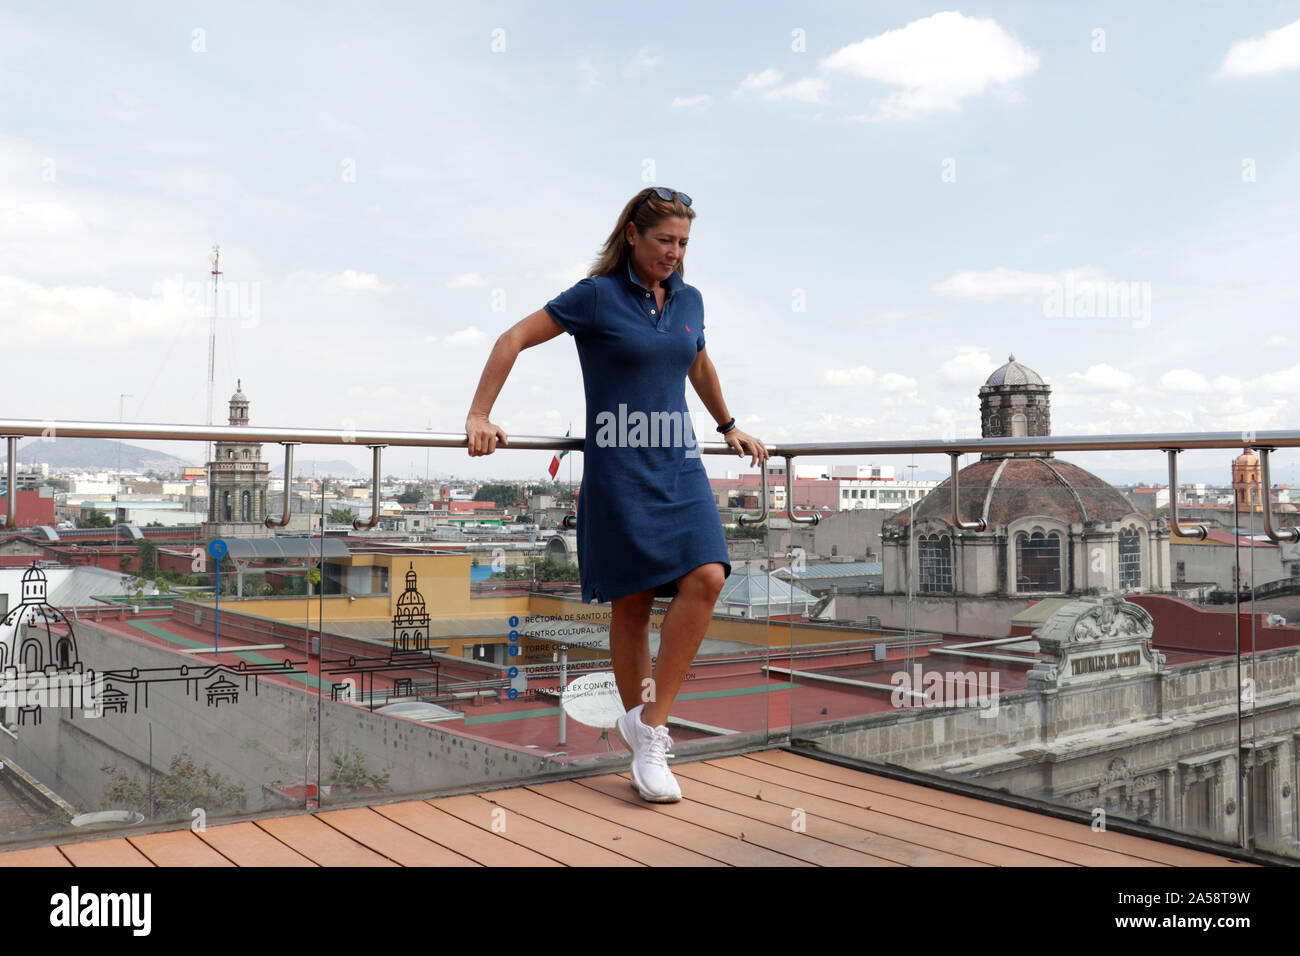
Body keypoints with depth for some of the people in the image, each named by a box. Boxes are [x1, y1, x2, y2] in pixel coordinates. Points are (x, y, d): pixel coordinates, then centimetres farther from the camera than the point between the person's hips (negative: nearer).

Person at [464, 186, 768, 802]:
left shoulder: (689, 300, 13)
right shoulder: (597, 296, -4)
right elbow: (514, 340, -2)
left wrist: (729, 428, 39)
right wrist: (479, 416, -8)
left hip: (679, 463, 5)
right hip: (618, 468, -4)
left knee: (706, 577, -15)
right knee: (633, 601, 0)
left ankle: (650, 727, -6)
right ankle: (638, 727, 16)